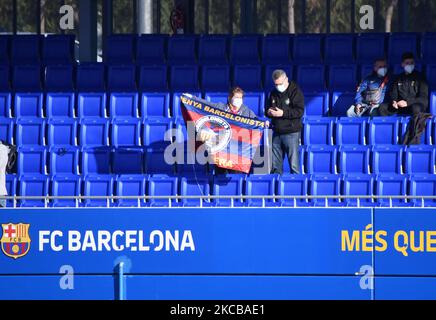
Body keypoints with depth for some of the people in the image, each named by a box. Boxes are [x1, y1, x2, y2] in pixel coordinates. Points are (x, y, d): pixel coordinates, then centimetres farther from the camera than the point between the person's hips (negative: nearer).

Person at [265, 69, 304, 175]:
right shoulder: (273, 93, 13)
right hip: (277, 132, 6)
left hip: (291, 133, -6)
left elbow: (300, 111, -15)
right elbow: (267, 109, 23)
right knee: (275, 165, 9)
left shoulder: (295, 92, -7)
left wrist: (283, 113, -22)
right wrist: (269, 112, -1)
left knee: (294, 164, -7)